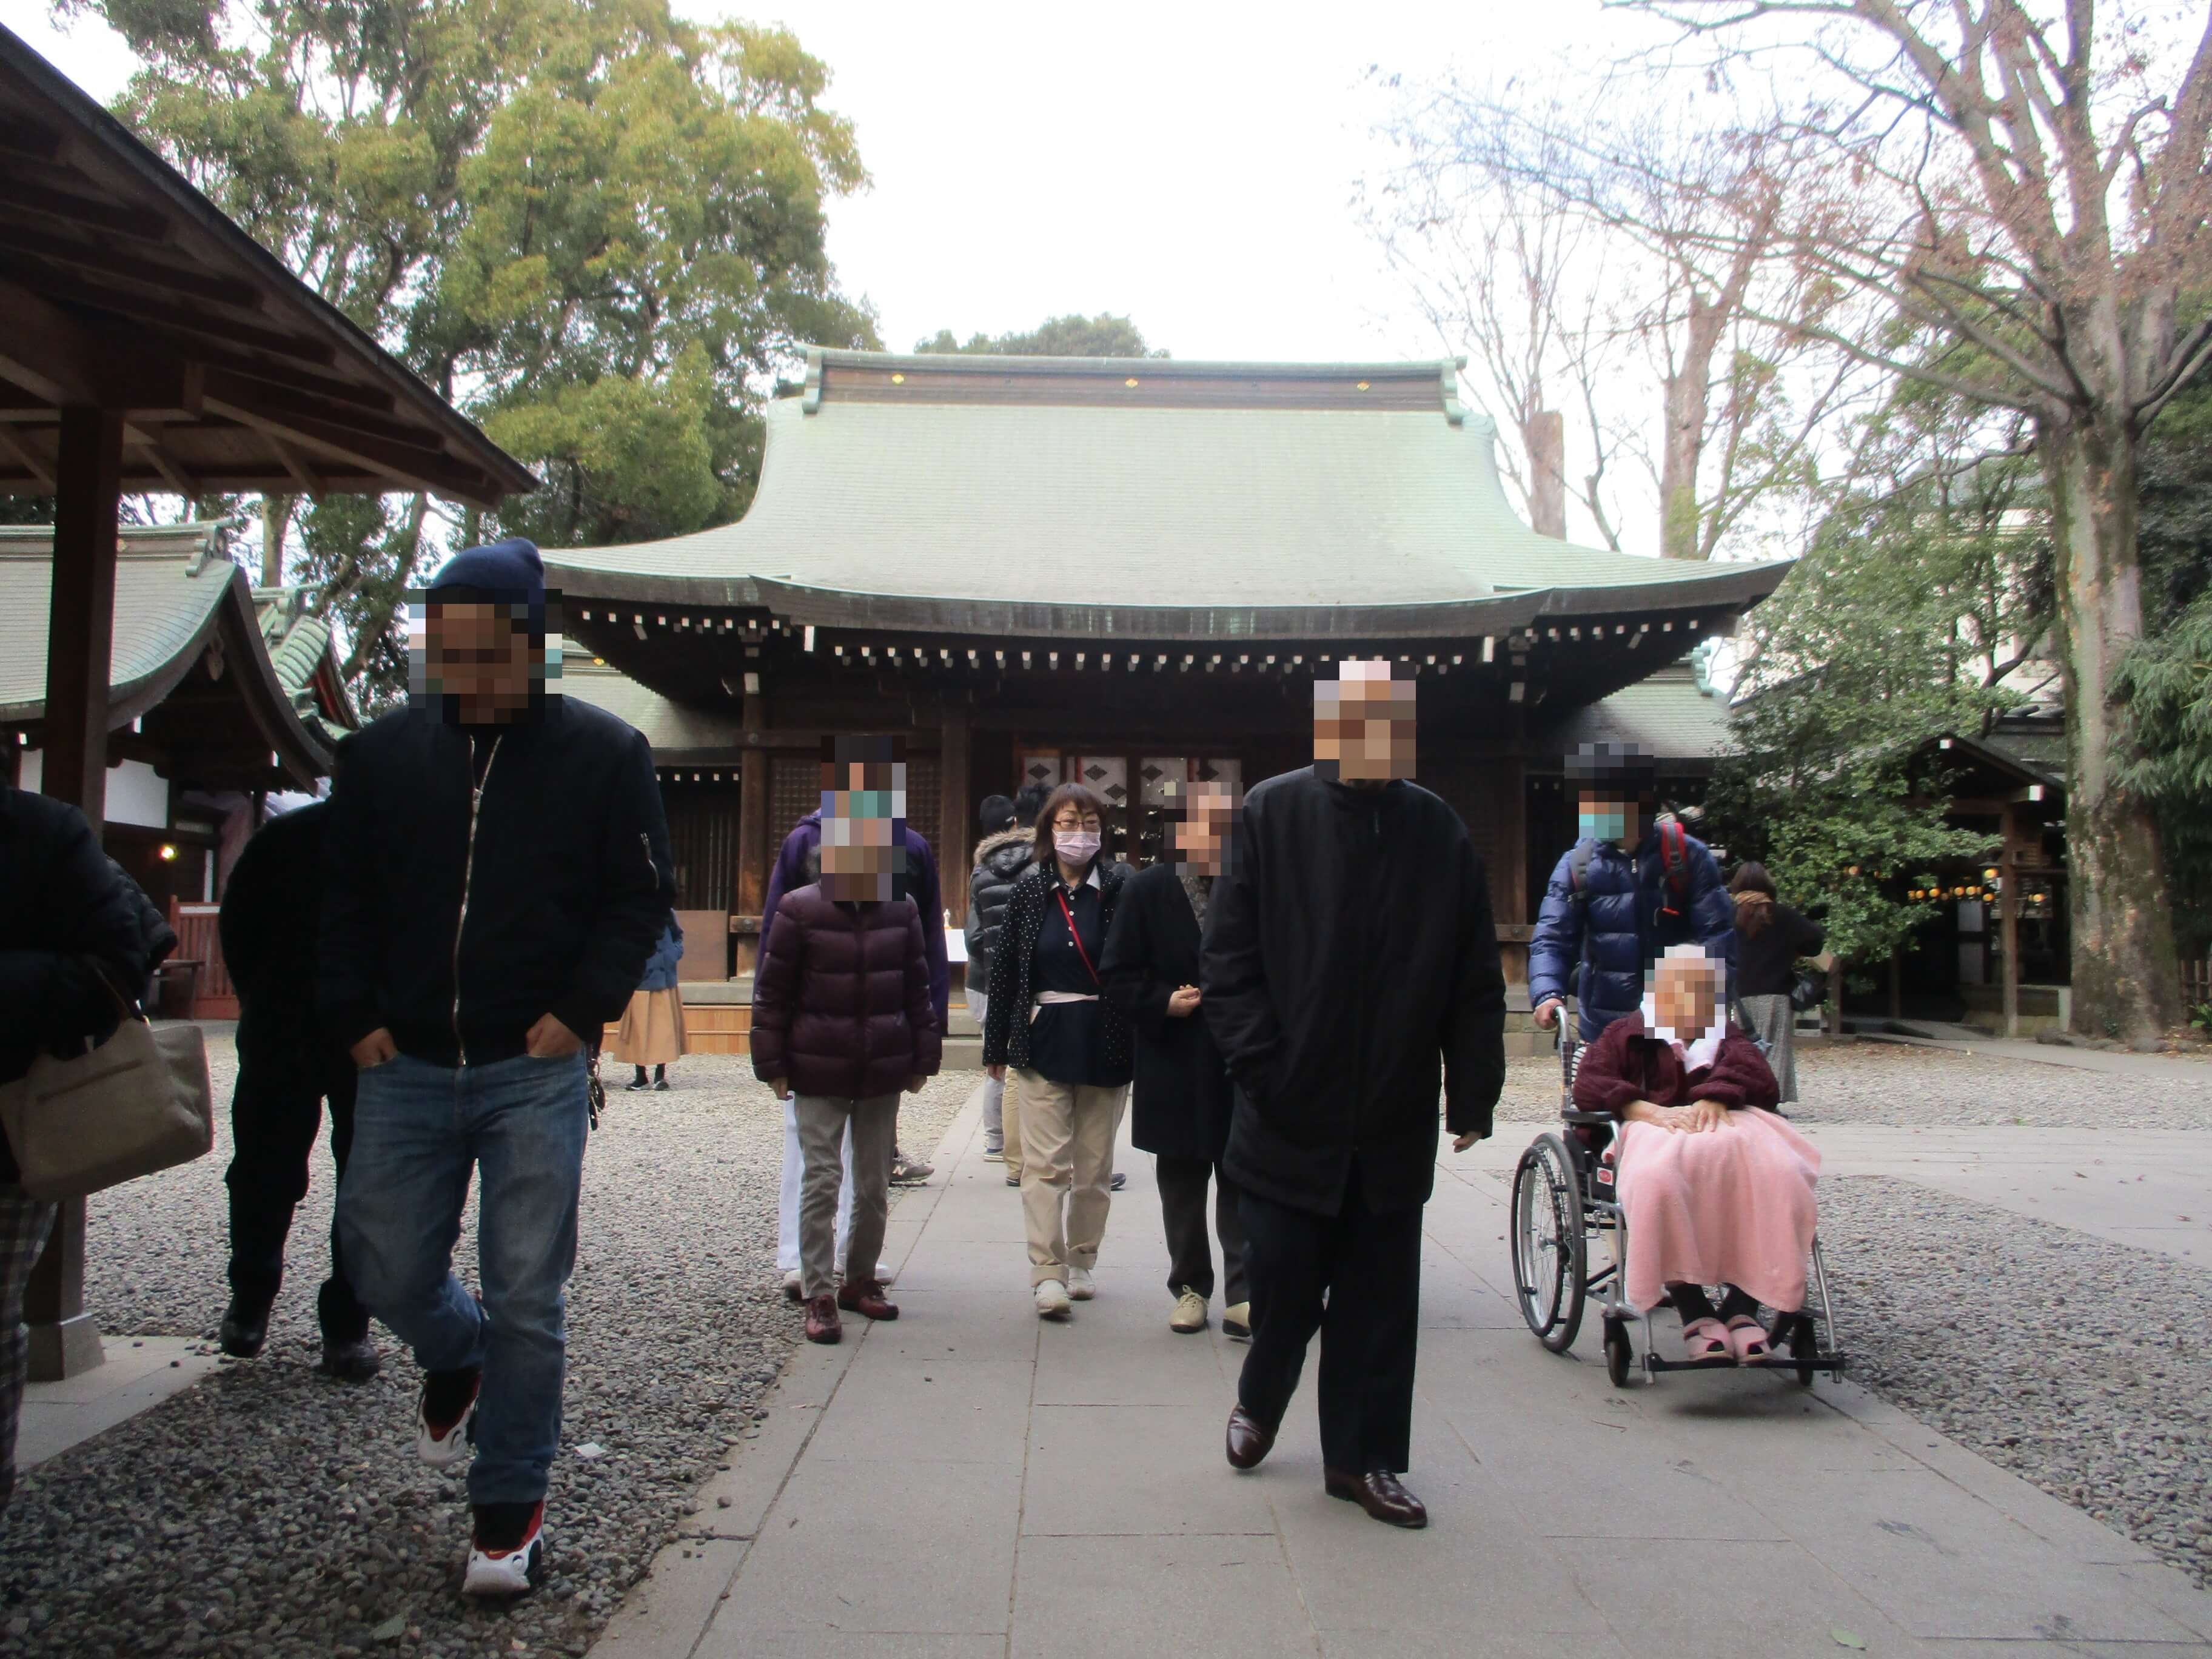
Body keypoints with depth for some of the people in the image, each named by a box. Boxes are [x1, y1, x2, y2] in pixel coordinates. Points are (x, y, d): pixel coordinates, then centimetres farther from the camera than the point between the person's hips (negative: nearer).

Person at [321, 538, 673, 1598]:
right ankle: (455, 1361, 43)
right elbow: (339, 900, 12)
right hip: (405, 1068, 3)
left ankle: (509, 1510, 17)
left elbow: (641, 896, 0)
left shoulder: (603, 753, -2)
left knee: (526, 1299, 0)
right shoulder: (380, 754, 7)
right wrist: (353, 1018, 2)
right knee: (384, 1270, 8)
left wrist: (581, 1010, -9)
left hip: (535, 1072, -3)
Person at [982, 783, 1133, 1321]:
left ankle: (1081, 1262, 24)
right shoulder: (1030, 888, 2)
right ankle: (1048, 1271, 0)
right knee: (1045, 1160, -4)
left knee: (1095, 1165, 10)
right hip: (1042, 1041, 1)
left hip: (1105, 1045, 0)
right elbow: (1005, 967, 5)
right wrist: (997, 1044, 5)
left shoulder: (1122, 885, -4)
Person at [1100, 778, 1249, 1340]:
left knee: (1241, 1183, 2)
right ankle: (1190, 1287, 26)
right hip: (1175, 1065, 1)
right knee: (1181, 1183, 12)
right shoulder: (1147, 889, -1)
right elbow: (1118, 974, 0)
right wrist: (1164, 1003, -16)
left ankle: (1242, 1298, 6)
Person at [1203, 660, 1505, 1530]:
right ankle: (1259, 1401, 36)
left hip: (1395, 1121, 2)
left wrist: (1472, 1096, 3)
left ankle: (1360, 1457, 26)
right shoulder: (1273, 814, -3)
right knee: (1285, 1283, 6)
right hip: (1291, 1110, -2)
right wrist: (1261, 1065, -12)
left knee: (1380, 1298, 10)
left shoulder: (1439, 832, 3)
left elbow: (1475, 978, 6)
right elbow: (1228, 956, -5)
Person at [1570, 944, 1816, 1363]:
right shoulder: (1627, 1033, 27)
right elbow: (1587, 1084, 8)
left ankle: (1742, 1305, -27)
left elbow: (1755, 1075, 9)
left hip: (1724, 1122, 2)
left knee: (1771, 1169, -34)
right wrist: (1646, 1109, -12)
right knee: (1660, 1175, -40)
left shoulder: (1728, 1036, 34)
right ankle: (1693, 1311, -32)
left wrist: (1715, 1095, -15)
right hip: (1655, 1126, -2)